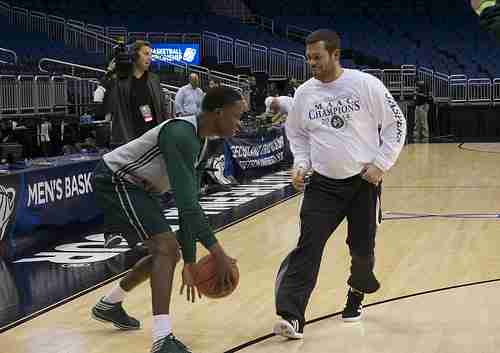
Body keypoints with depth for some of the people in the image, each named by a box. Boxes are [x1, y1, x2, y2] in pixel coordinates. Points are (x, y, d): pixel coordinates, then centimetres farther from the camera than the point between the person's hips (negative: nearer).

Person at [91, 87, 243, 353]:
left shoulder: (199, 140, 5)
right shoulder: (181, 134, -27)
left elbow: (188, 202, 8)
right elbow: (186, 202, -35)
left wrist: (190, 261, 5)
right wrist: (218, 254, -34)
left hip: (134, 185, 11)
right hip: (114, 181, -11)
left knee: (164, 251, 19)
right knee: (167, 247, -21)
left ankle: (109, 305, 38)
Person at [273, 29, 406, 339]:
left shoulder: (366, 84, -10)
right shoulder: (304, 93, 1)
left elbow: (396, 124, -3)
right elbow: (297, 134, 17)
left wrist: (381, 164, -9)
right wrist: (301, 165, 1)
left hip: (364, 181, -1)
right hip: (323, 184, 2)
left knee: (362, 249, 7)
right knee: (307, 247, -12)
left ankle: (356, 295, 37)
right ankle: (292, 317, -17)